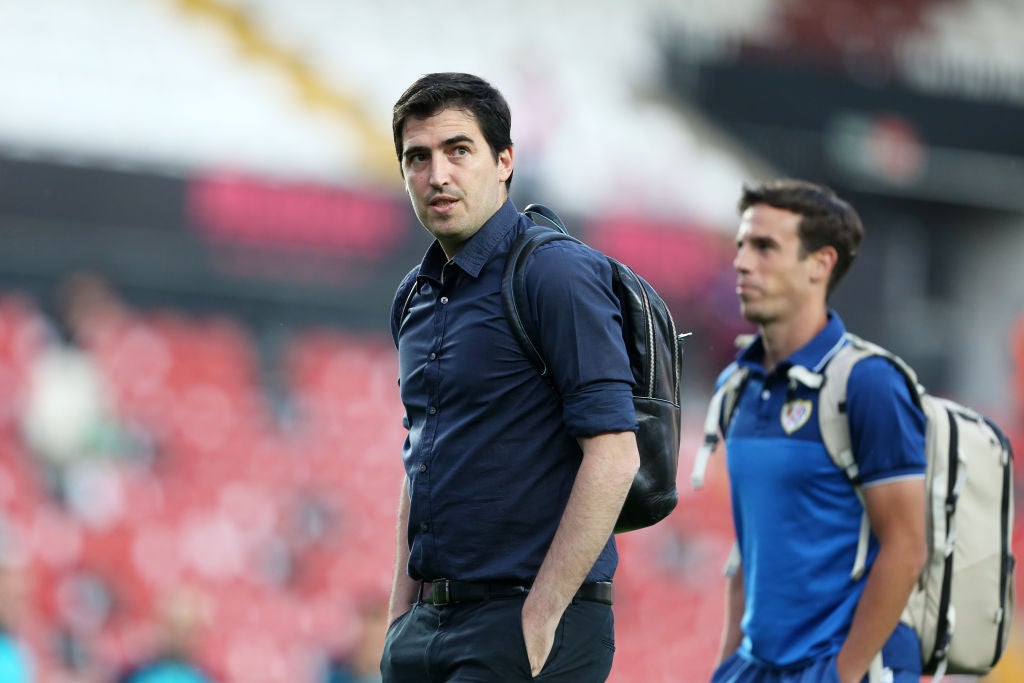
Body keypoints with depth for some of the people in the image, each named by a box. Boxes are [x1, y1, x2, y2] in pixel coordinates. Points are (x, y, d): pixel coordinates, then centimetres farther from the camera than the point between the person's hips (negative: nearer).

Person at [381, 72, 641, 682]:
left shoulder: (558, 274, -10)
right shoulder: (417, 297, 16)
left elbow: (613, 454, -16)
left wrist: (540, 616, -18)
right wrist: (401, 613, 16)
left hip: (532, 623, -8)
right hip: (429, 627, 8)